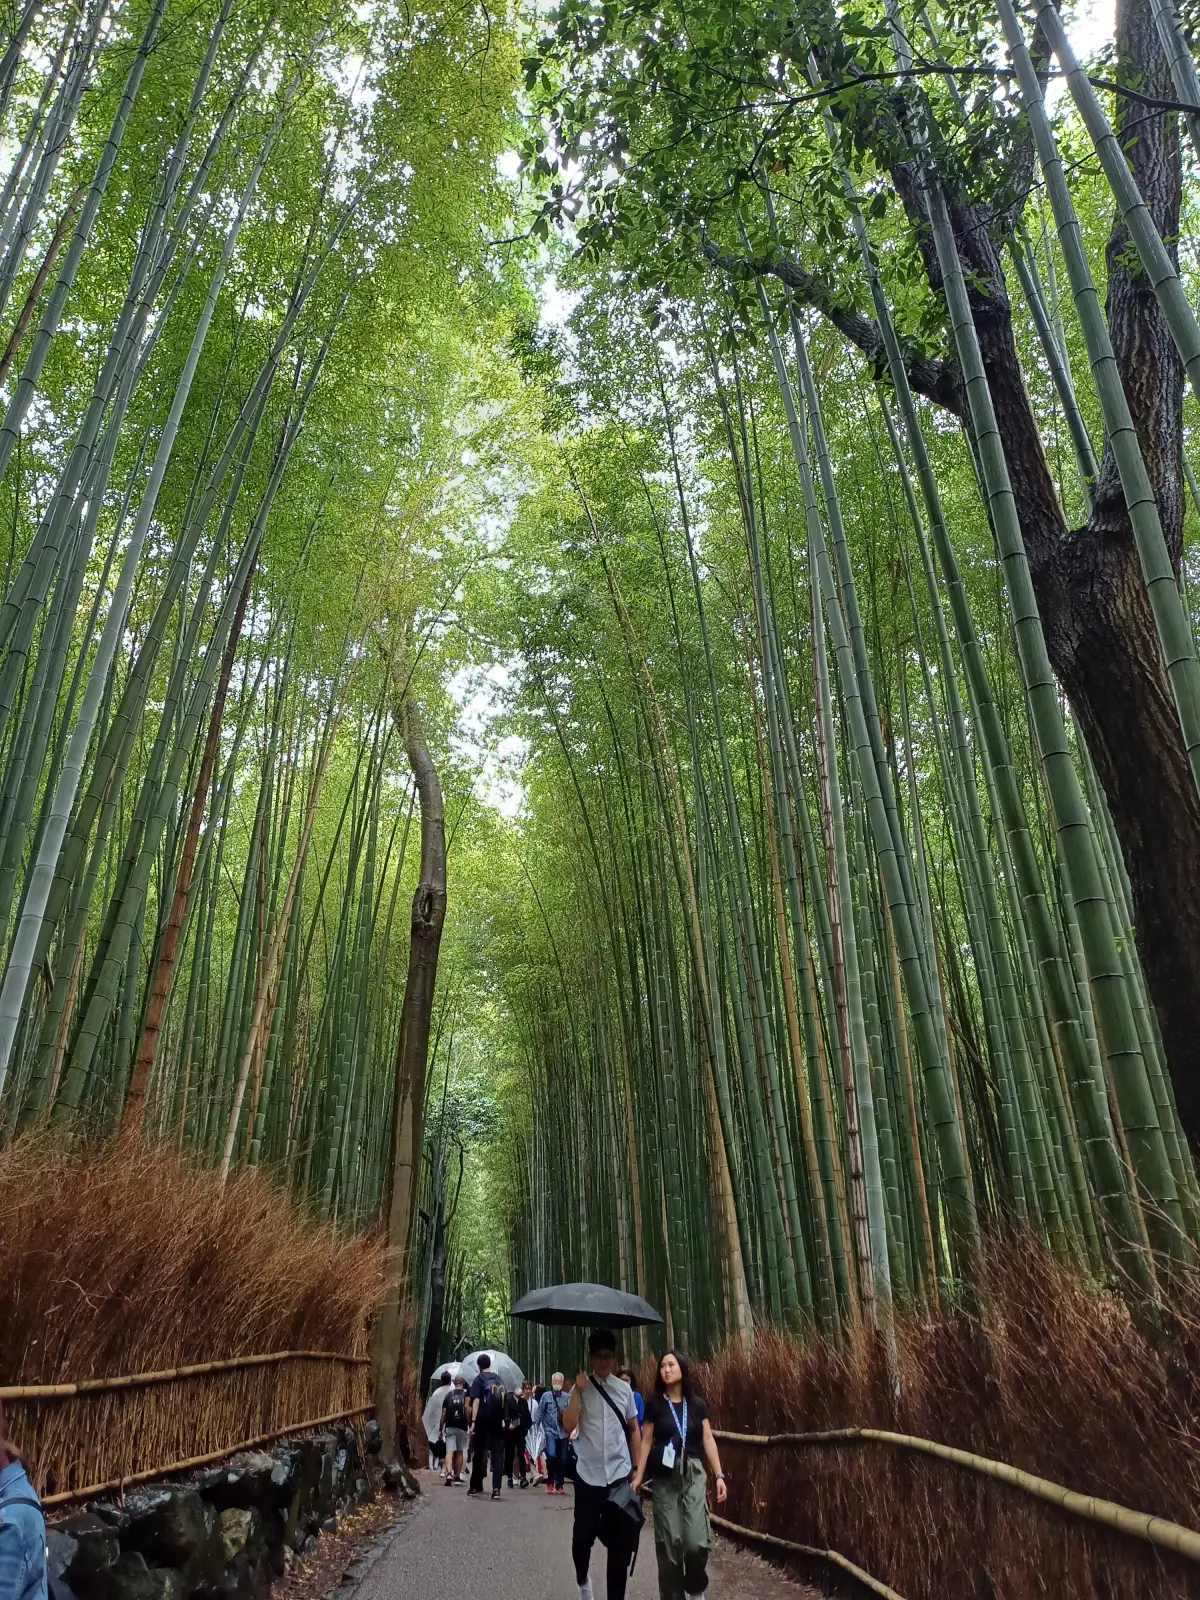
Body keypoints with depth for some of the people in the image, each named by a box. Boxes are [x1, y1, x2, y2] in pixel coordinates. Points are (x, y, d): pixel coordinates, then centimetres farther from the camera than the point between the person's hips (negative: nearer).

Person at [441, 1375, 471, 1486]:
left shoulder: (449, 1395, 6)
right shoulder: (466, 1394, 2)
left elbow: (444, 1413, 4)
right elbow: (467, 1409, -12)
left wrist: (441, 1429, 9)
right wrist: (470, 1424, -4)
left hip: (449, 1427, 0)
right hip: (462, 1427, 0)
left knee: (449, 1451, -5)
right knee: (459, 1452, 14)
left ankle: (449, 1473, -26)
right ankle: (457, 1476, 19)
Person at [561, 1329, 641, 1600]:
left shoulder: (624, 1388, 3)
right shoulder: (581, 1388, -6)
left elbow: (633, 1429, 10)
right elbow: (568, 1426, -18)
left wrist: (637, 1468, 8)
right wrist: (578, 1390, -23)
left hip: (620, 1474, 2)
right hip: (588, 1474, -2)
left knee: (621, 1541, 5)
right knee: (583, 1536, 6)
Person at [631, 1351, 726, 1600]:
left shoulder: (697, 1404, 3)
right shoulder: (655, 1405, 1)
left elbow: (708, 1440, 4)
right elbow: (646, 1441, 4)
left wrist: (719, 1475, -2)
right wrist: (639, 1475, 1)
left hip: (693, 1474, 0)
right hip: (665, 1477, 0)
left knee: (697, 1541, -9)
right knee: (669, 1542, 0)